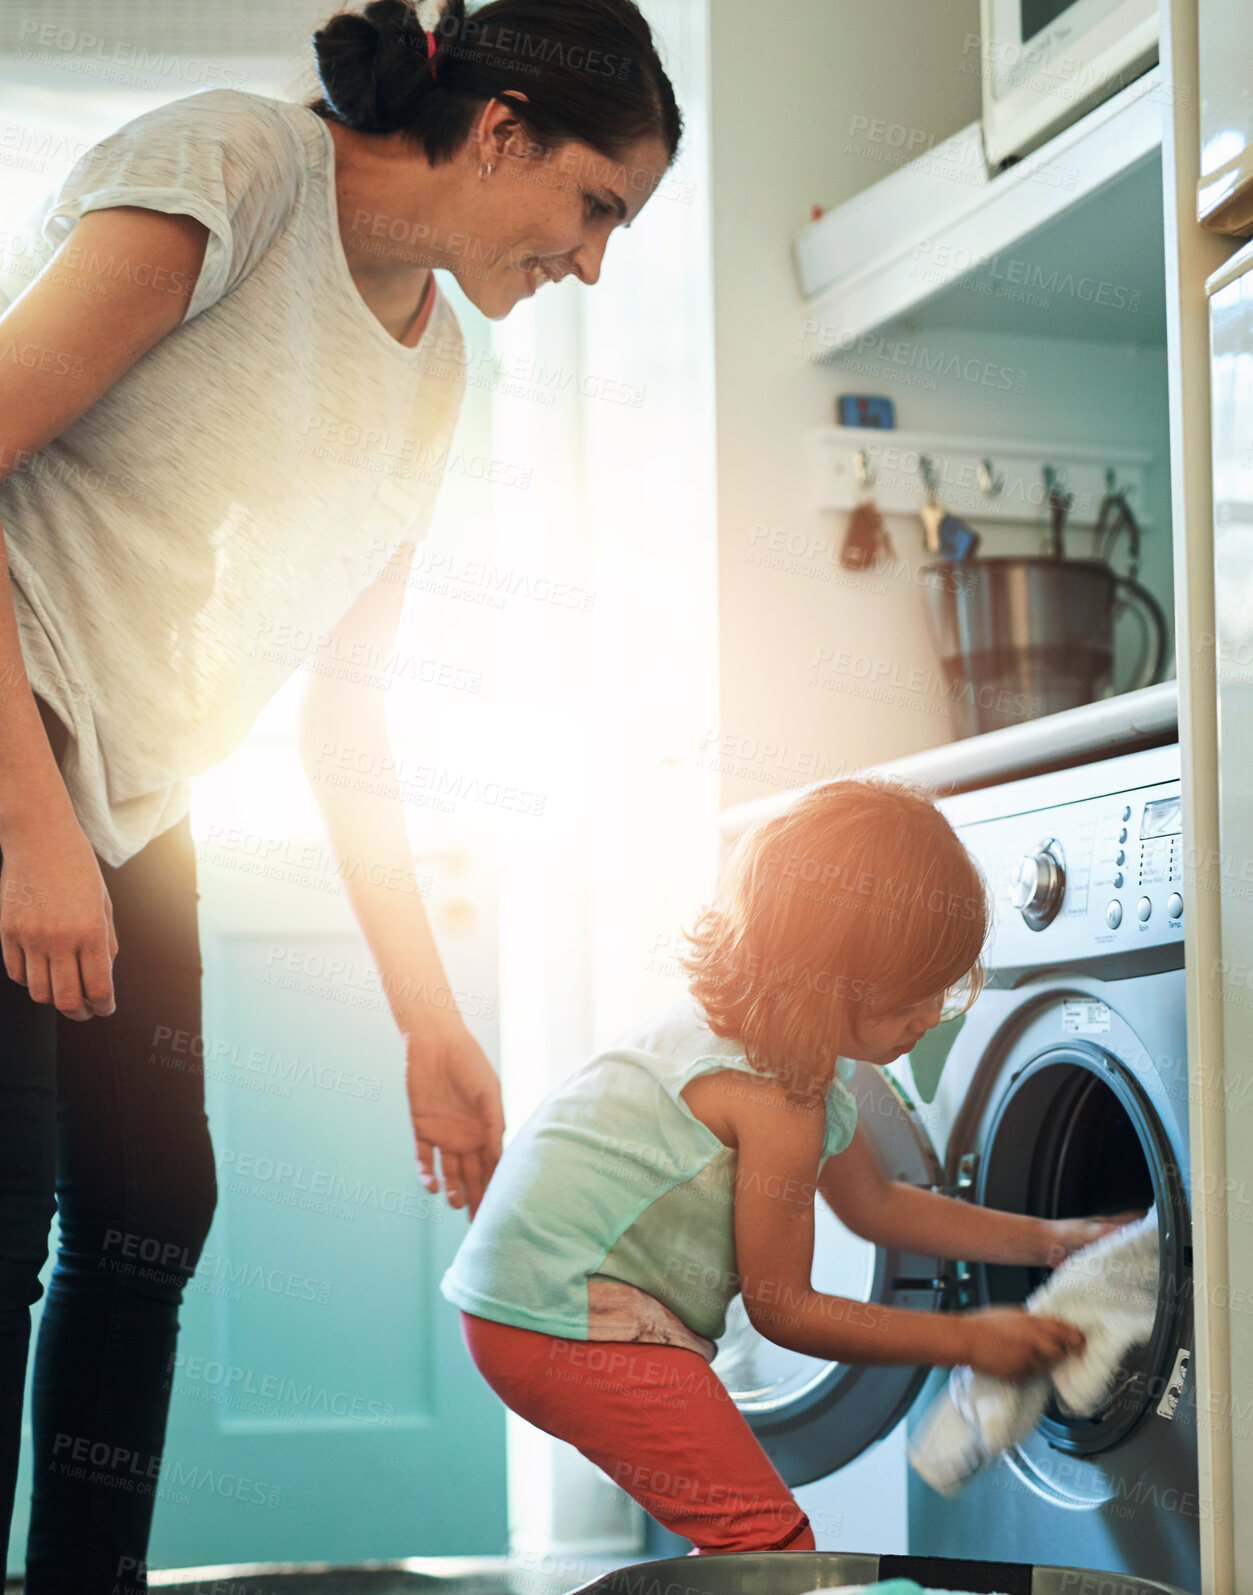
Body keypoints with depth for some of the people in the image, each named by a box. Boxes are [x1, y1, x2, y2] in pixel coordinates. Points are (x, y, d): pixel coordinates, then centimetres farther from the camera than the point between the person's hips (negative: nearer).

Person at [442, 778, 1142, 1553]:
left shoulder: (800, 1048, 8)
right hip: (564, 1318, -11)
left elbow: (873, 1203, 22)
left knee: (741, 1531, 21)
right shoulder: (776, 1099, -23)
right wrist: (969, 1338, -8)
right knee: (767, 1536, -14)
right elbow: (782, 1309, -13)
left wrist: (1045, 1240, 19)